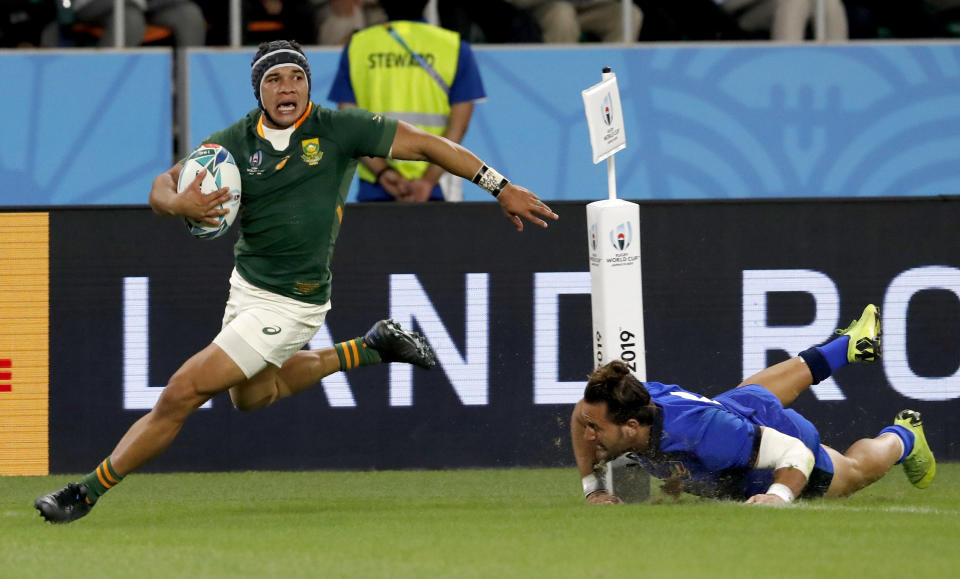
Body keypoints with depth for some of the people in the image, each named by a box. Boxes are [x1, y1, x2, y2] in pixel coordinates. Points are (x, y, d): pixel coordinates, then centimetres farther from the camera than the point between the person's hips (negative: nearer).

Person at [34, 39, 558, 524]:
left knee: (179, 396, -10)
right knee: (251, 395, 32)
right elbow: (162, 186, -11)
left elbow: (425, 144, -9)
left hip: (289, 304, -6)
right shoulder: (236, 141, -8)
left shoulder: (338, 129, -16)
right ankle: (371, 350, 42)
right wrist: (178, 203, -36)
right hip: (245, 285, 6)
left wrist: (501, 188, -8)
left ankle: (87, 493, 1)